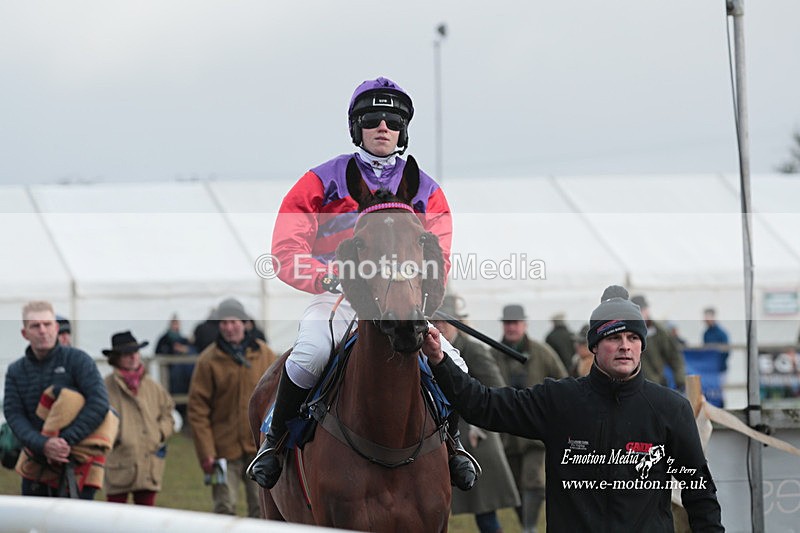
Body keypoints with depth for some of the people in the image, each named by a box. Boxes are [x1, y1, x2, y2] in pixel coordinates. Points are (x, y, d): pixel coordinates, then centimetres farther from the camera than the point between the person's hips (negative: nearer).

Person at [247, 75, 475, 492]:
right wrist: (328, 277, -19)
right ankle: (275, 439, -10)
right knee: (312, 354, -34)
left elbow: (437, 258, 6)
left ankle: (450, 445, 16)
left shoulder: (426, 192, 12)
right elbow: (286, 252, 0)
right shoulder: (322, 183, 5)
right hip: (336, 300, -2)